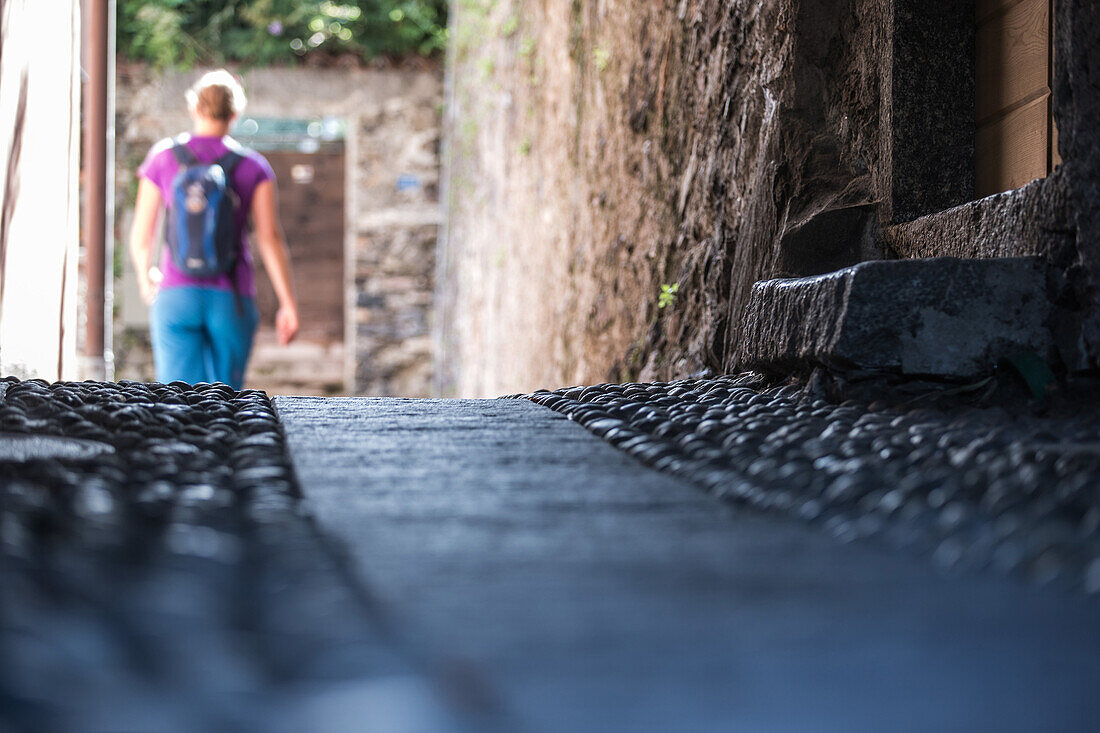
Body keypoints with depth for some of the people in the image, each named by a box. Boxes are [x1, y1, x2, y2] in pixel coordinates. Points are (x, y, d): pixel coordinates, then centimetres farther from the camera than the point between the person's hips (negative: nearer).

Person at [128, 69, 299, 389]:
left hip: (176, 295, 0)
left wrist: (146, 278, 25)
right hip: (231, 302, 0)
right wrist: (289, 304, -4)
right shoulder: (254, 167, 2)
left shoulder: (162, 158, 3)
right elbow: (270, 238, -6)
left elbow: (141, 237, 5)